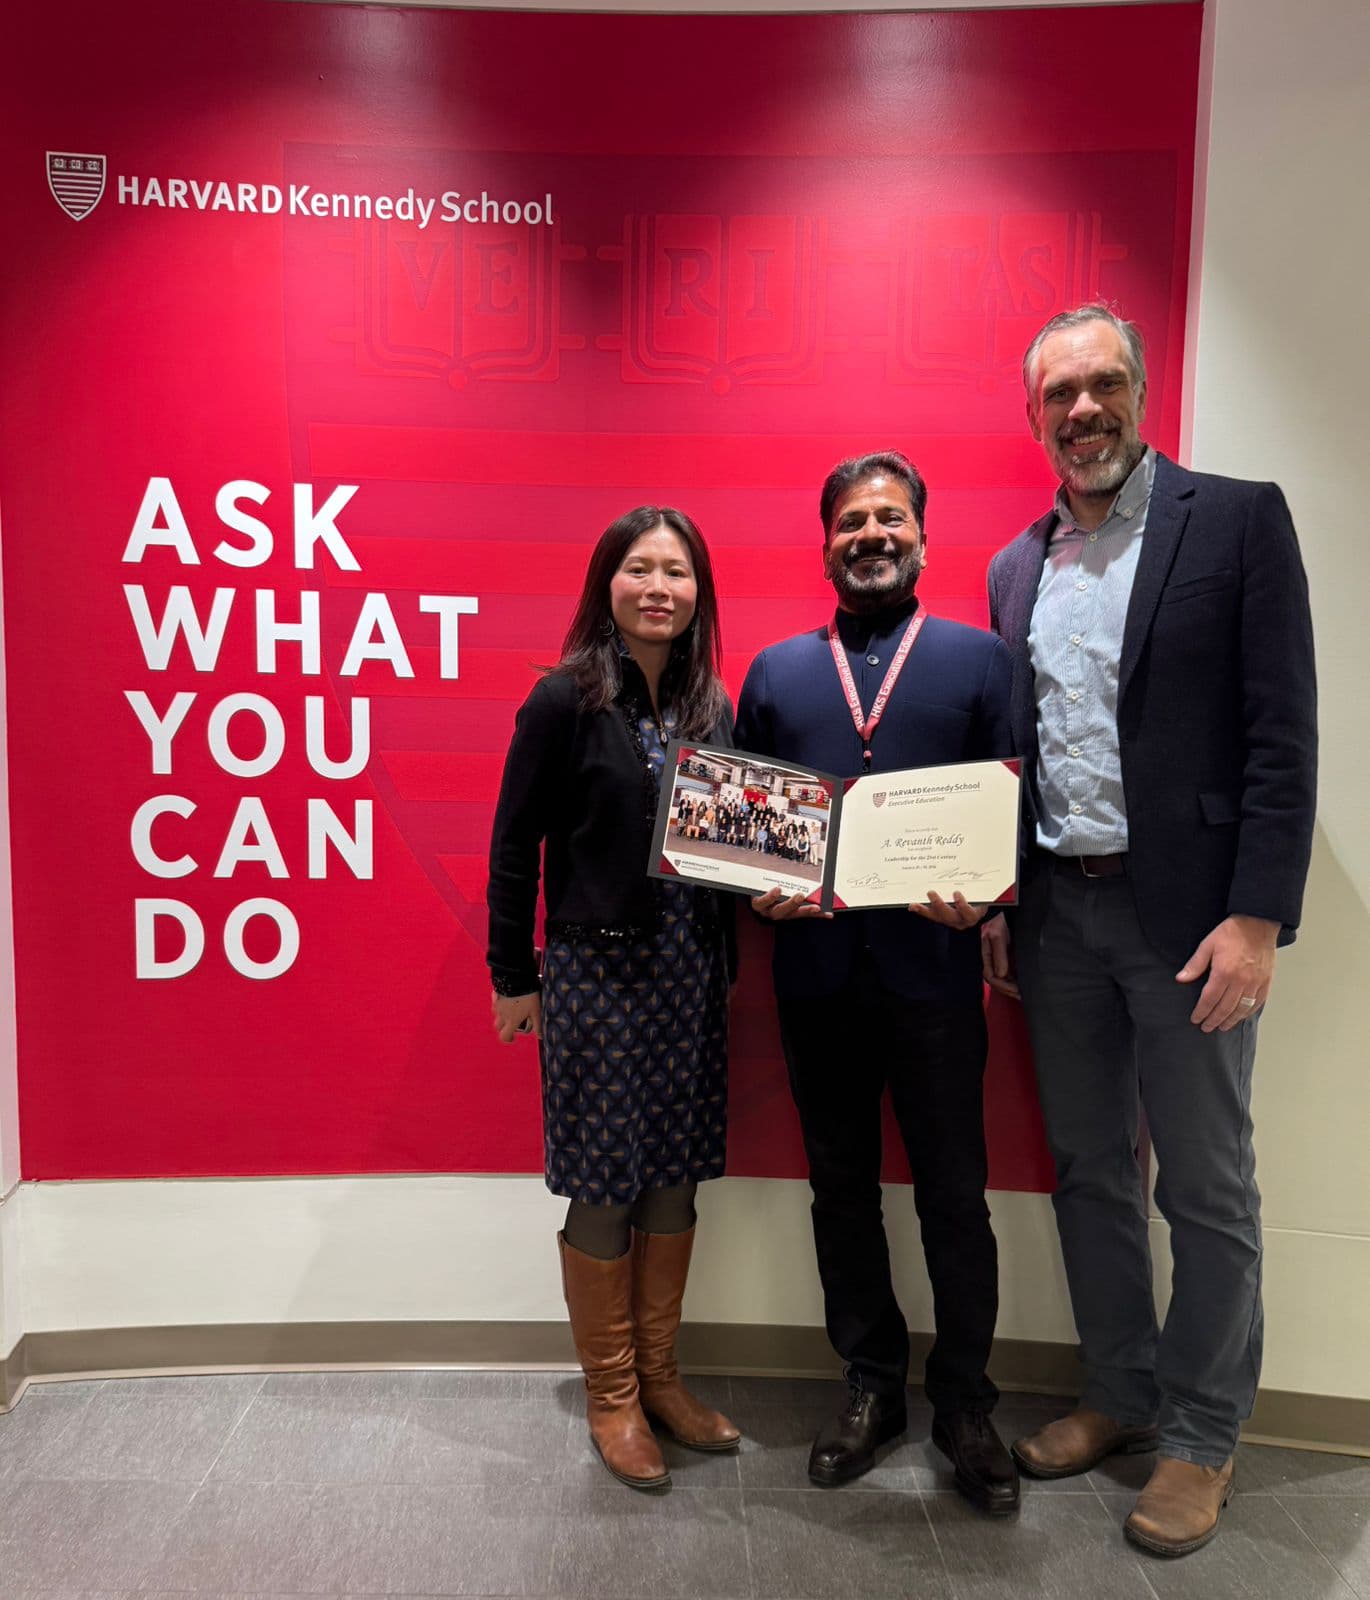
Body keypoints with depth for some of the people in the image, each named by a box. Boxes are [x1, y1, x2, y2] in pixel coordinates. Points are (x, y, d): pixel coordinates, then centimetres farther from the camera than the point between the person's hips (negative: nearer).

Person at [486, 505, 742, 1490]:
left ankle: (659, 1375, 33)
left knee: (675, 1179, 14)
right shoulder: (567, 699, -9)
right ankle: (612, 1395, 27)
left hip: (691, 972, 5)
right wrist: (513, 976, -4)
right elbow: (514, 846, -6)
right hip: (597, 972, -5)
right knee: (604, 1188, 6)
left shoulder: (710, 705, 7)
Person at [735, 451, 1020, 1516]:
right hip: (817, 971, 3)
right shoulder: (775, 671, 11)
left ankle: (965, 1404, 31)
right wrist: (761, 892, -9)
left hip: (932, 969, -2)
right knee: (842, 1189, 15)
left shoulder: (980, 658, 5)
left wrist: (983, 899, -17)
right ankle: (873, 1387, 35)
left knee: (954, 1197, 9)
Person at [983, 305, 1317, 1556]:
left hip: (1183, 909, -5)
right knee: (1088, 1167, 15)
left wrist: (1258, 917, -15)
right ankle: (1119, 1396, 34)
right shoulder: (1016, 567, 11)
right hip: (1056, 909, 5)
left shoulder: (1238, 518, -4)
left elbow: (1283, 734, -9)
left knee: (1206, 1189, 8)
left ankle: (1202, 1437, 28)